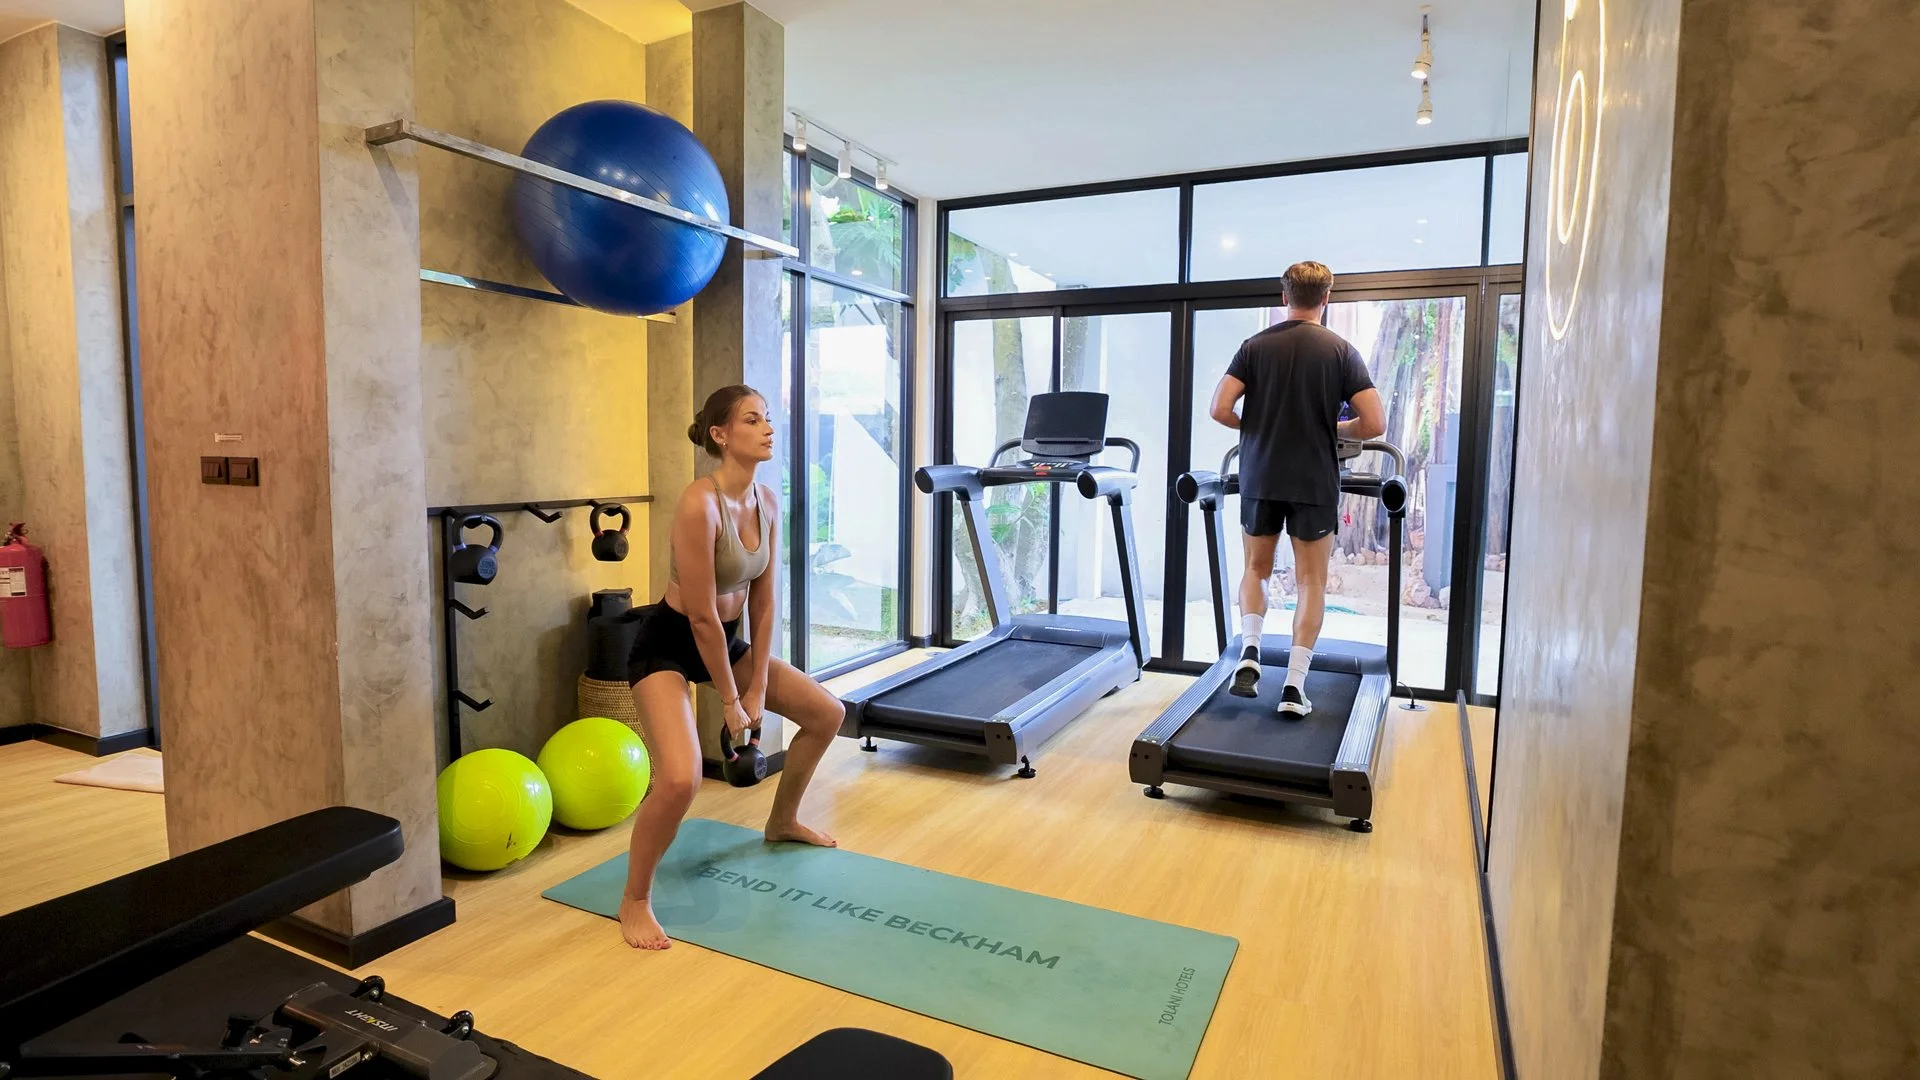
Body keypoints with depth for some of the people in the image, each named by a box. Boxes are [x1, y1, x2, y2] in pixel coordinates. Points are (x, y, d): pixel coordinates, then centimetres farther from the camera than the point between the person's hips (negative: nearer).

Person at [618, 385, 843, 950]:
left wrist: (757, 689, -1)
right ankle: (634, 901, 1)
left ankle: (782, 821, 36)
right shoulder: (700, 503, -28)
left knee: (827, 713, 12)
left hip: (727, 638, 8)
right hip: (667, 644, -8)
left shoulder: (766, 501, -4)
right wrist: (730, 701, -15)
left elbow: (763, 601, 0)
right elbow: (702, 616, -24)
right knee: (681, 778, -27)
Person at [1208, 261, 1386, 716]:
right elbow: (1374, 424, -8)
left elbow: (1220, 409, -7)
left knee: (1256, 568, 19)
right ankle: (1295, 685, 4)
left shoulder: (1255, 346, 0)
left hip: (1260, 478, 2)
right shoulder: (1341, 351, -3)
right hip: (1314, 482, -1)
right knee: (1310, 581, 8)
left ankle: (1249, 651, -3)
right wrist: (1336, 429, 12)